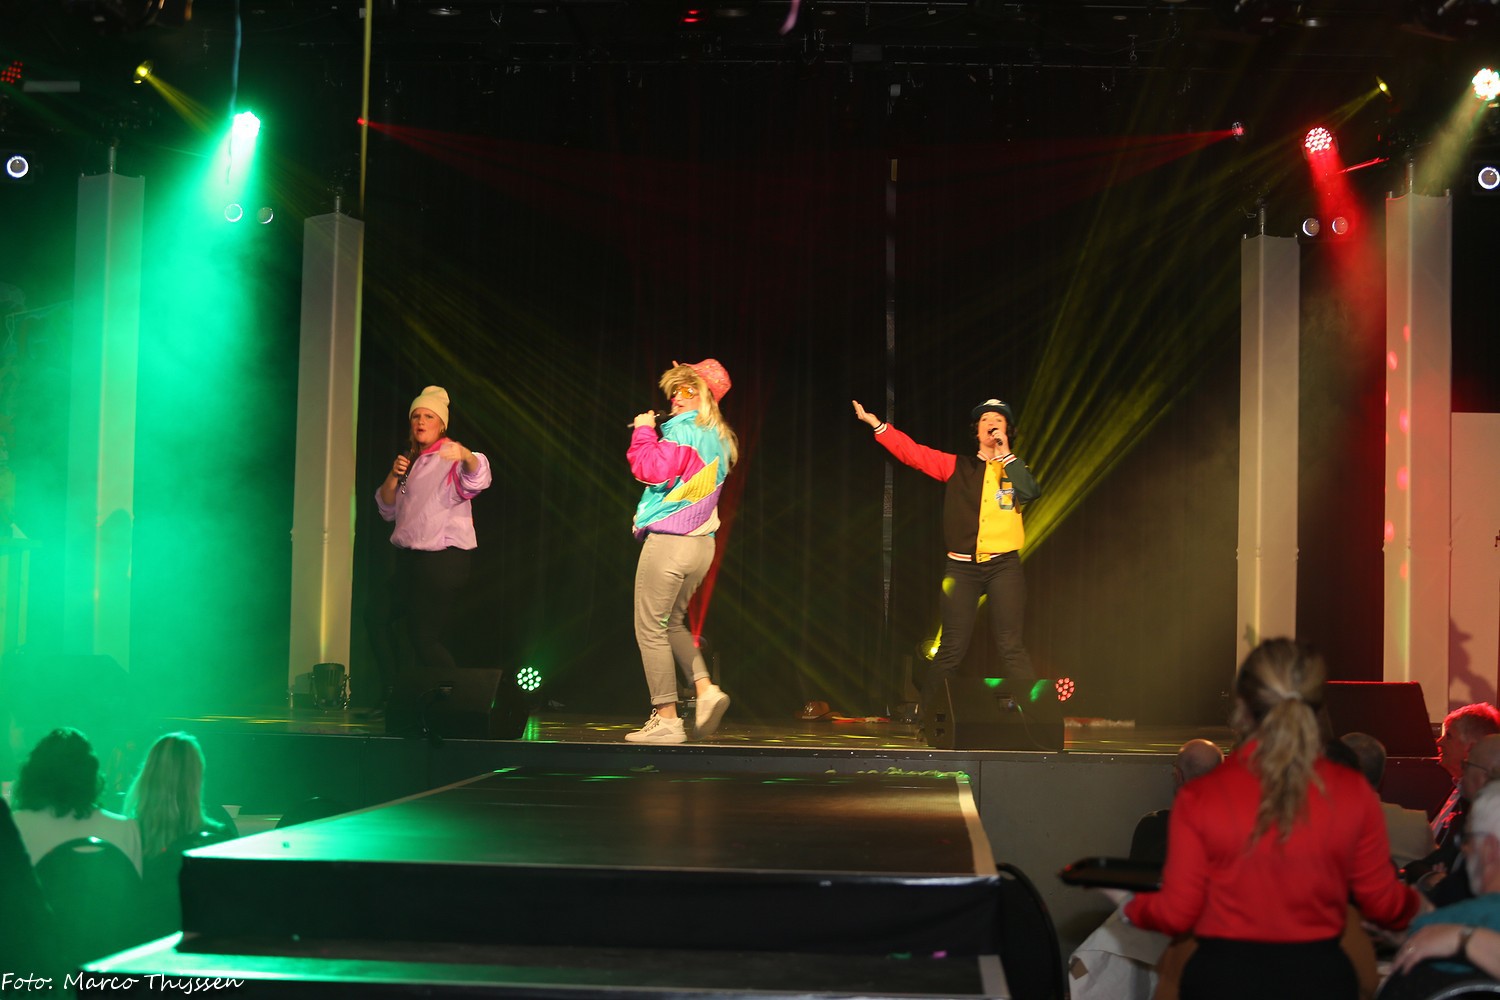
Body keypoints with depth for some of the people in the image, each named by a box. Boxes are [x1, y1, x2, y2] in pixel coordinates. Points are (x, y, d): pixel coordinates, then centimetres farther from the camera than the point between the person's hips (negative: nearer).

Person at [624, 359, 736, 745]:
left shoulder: (682, 431, -12)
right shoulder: (718, 438, 15)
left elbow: (652, 470, -22)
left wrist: (643, 431, -8)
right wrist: (652, 434, 16)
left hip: (668, 541, -9)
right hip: (701, 542, 9)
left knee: (651, 629, -1)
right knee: (672, 623, 23)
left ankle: (666, 719, -2)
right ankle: (705, 689, 5)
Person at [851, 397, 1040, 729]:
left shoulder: (1014, 468, 10)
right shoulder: (957, 467, 11)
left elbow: (1029, 493, -11)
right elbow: (911, 451, 9)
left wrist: (1005, 452, -8)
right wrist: (874, 422, 5)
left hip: (1004, 567, -1)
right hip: (962, 567, 1)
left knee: (1010, 645, -8)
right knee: (952, 648, -1)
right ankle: (923, 717, 8)